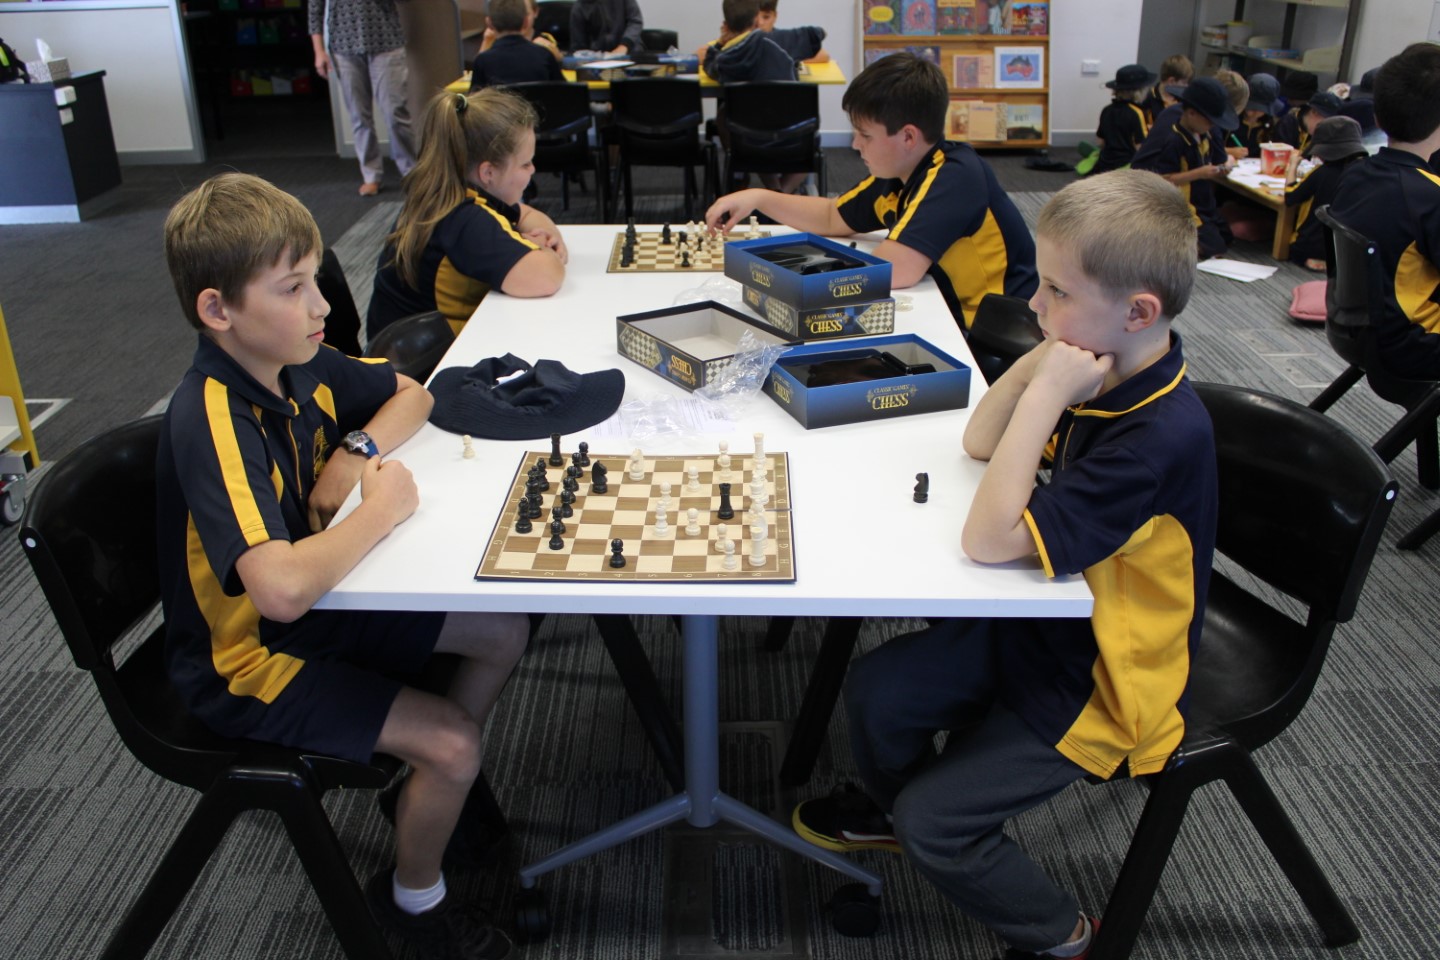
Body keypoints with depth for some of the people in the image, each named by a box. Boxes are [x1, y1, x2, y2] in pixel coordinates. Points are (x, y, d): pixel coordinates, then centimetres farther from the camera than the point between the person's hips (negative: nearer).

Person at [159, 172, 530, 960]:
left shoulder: (297, 364, -8)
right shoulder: (212, 422, -33)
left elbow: (410, 394, 10)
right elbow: (282, 589, -47)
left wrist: (360, 450, -11)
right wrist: (380, 511, -29)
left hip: (318, 598, 8)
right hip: (245, 658, -8)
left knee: (505, 632, 7)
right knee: (451, 743, -17)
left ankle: (439, 790, 28)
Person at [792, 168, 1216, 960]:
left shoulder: (1165, 436, -34)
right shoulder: (1109, 372, -9)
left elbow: (991, 539, -34)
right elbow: (979, 443, 2)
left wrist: (1046, 392, -34)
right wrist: (1041, 362, -15)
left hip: (1104, 683, -7)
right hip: (1046, 623, 8)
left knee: (935, 822, -8)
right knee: (875, 692, 4)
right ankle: (892, 807, 37)